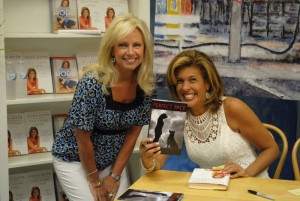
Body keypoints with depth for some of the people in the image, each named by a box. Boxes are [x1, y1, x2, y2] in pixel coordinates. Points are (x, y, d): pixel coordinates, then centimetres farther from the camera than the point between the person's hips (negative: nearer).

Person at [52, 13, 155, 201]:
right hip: (75, 159, -4)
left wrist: (115, 175, -5)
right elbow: (83, 138, -21)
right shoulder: (92, 83, -28)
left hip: (112, 160, 5)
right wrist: (96, 182, -11)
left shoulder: (146, 85, -12)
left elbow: (133, 132, -4)